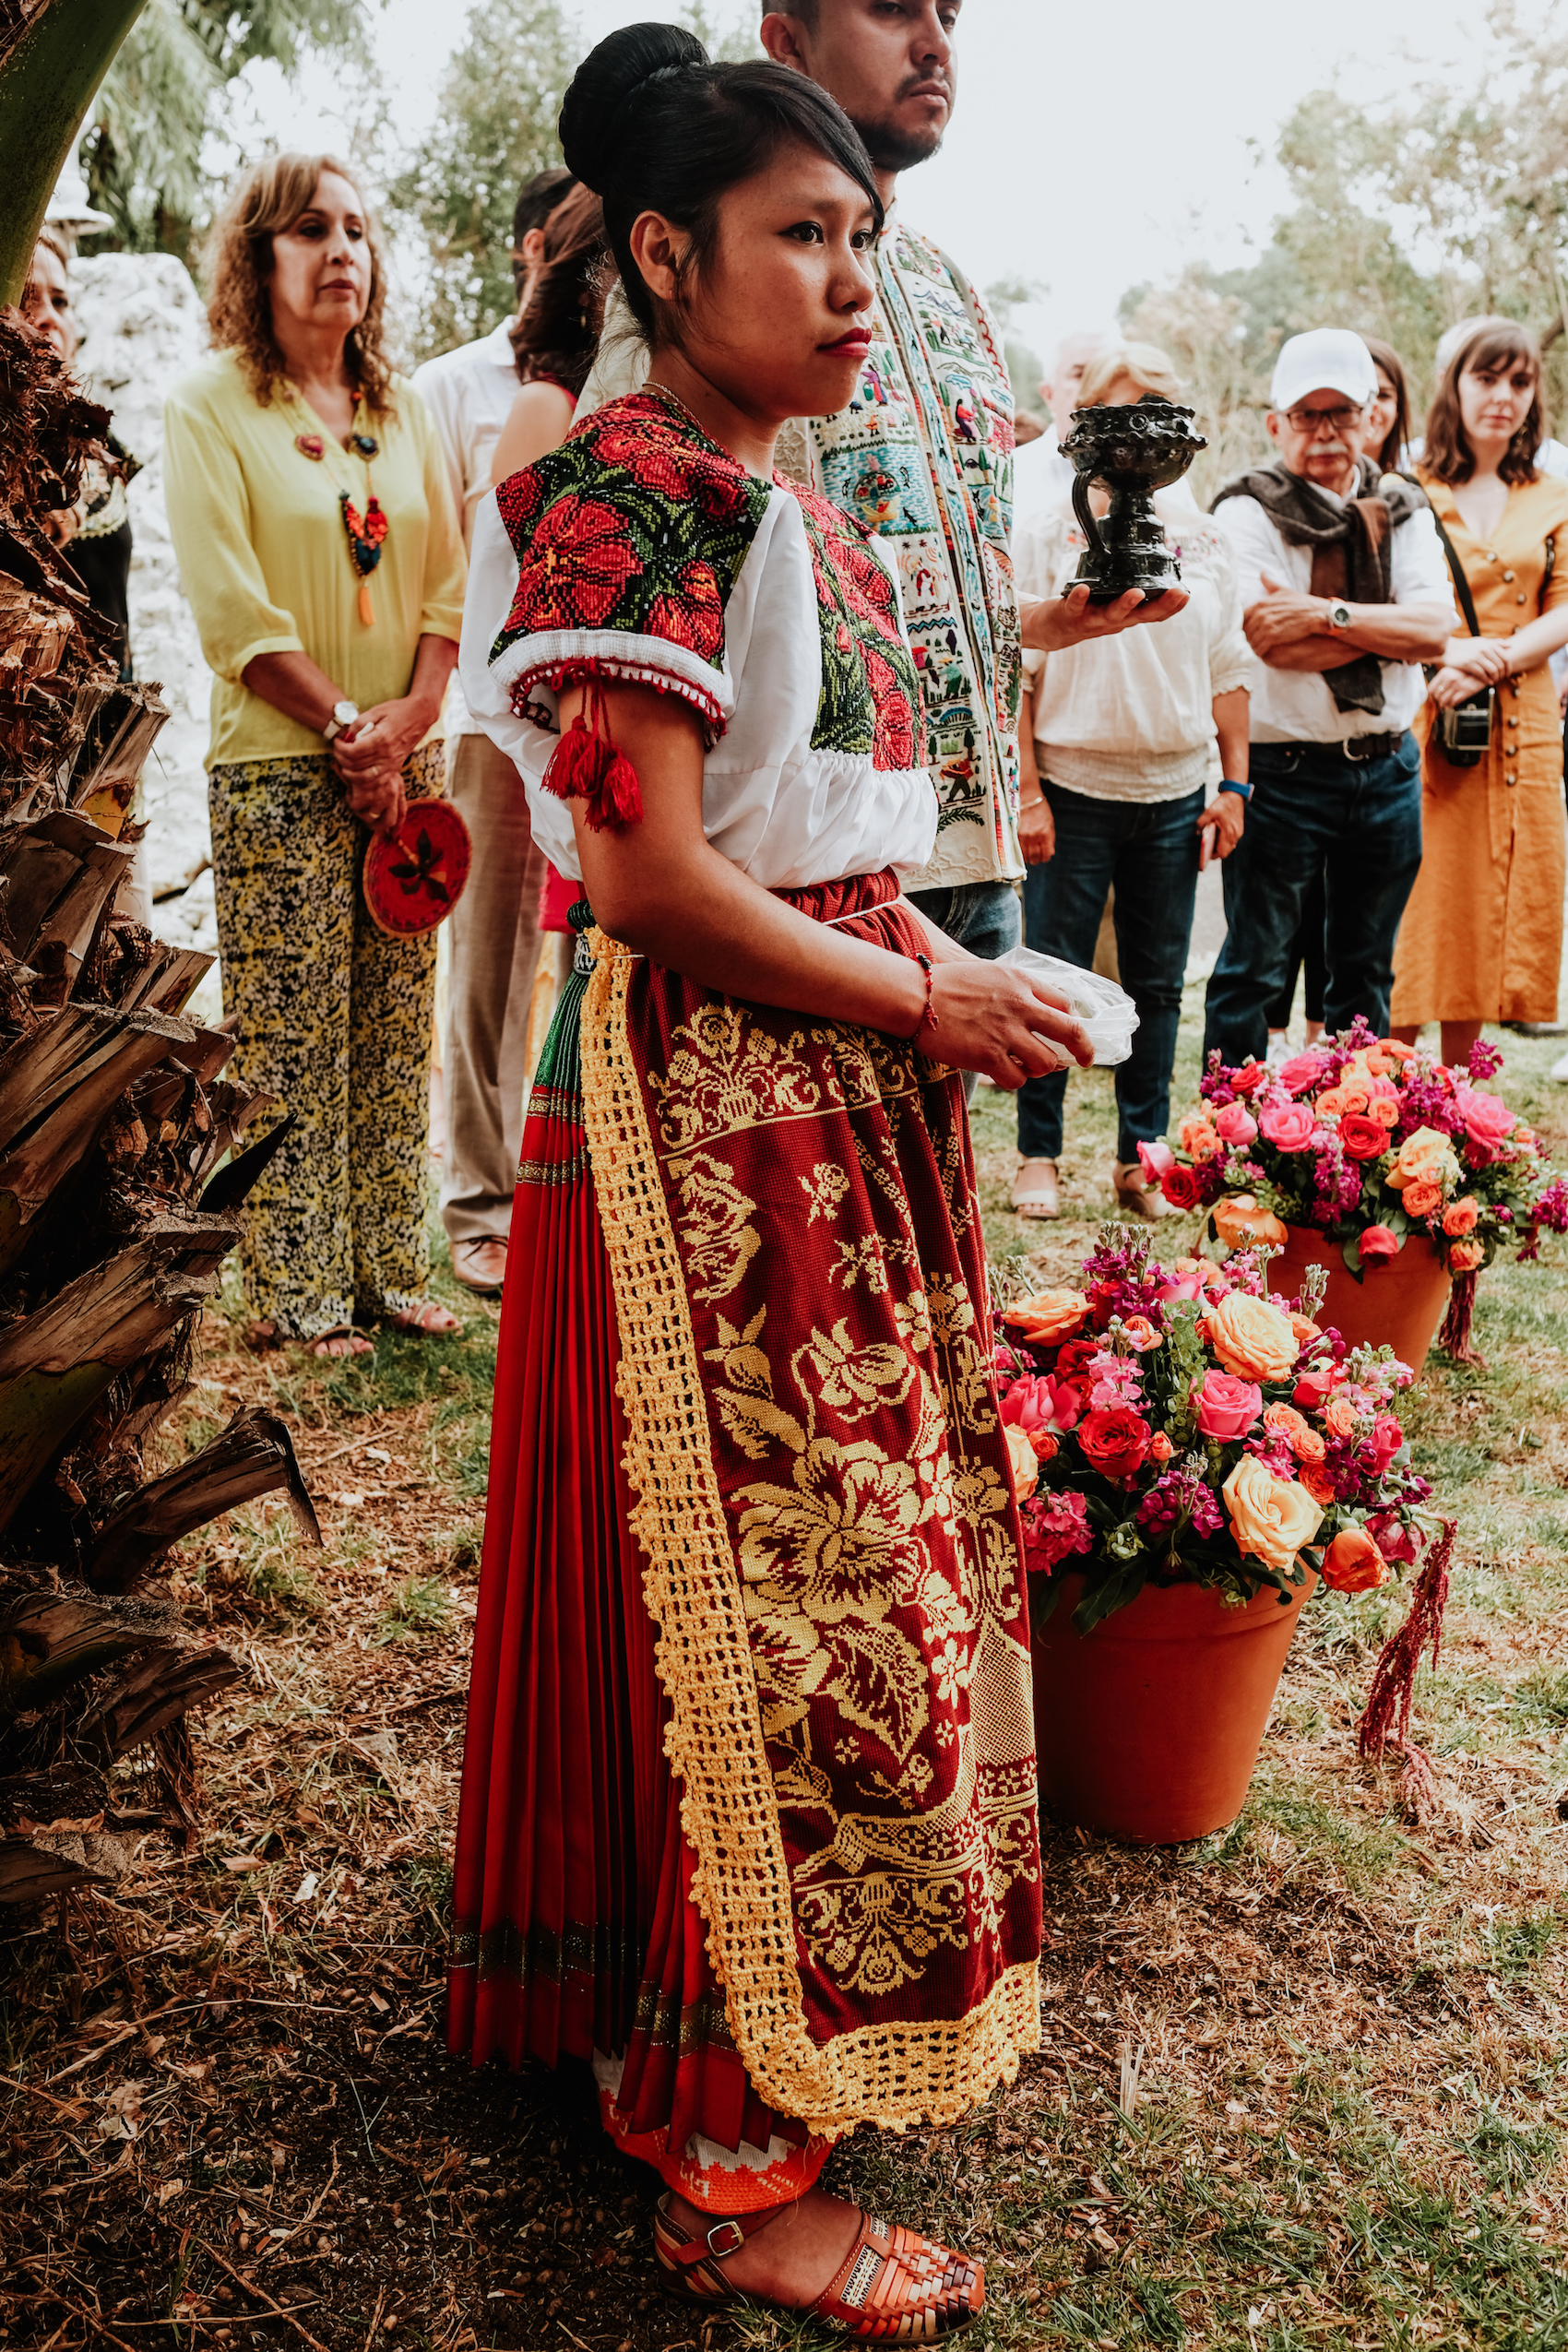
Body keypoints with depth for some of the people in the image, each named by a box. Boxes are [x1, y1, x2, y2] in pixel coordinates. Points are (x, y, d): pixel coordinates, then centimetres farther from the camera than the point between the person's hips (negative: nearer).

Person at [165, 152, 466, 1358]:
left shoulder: (404, 406, 14)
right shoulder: (210, 404, -1)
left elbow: (450, 582, 10)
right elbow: (231, 608, -9)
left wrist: (411, 712, -5)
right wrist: (345, 728, -12)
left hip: (405, 760, 5)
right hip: (279, 766, -4)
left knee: (396, 1030, 5)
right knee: (290, 1043, -3)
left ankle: (391, 1267, 14)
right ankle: (298, 1294, 5)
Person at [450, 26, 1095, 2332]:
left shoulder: (793, 509, 16)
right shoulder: (635, 496, -13)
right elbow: (650, 877, -20)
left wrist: (940, 982, 5)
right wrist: (921, 1003, -12)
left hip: (835, 1102, 10)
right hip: (708, 1122, -9)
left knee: (838, 1568, 16)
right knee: (769, 1596, -3)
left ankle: (658, 2012, 36)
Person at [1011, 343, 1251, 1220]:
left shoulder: (1206, 541, 9)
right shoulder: (1048, 536, -1)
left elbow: (1230, 672, 12)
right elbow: (1014, 674, -3)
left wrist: (1234, 784, 6)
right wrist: (1028, 794, -10)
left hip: (1176, 791, 3)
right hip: (1074, 787, -3)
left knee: (1157, 982, 8)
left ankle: (1143, 1156, 18)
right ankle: (1039, 1155, 13)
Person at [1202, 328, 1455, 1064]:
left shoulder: (1403, 512, 10)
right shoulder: (1247, 512, -5)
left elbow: (1437, 629, -6)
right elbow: (1273, 643, -18)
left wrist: (1329, 614, -18)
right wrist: (1389, 625, -10)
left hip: (1387, 768, 5)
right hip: (1283, 771, -5)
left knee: (1366, 968, 15)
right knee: (1254, 967, 2)